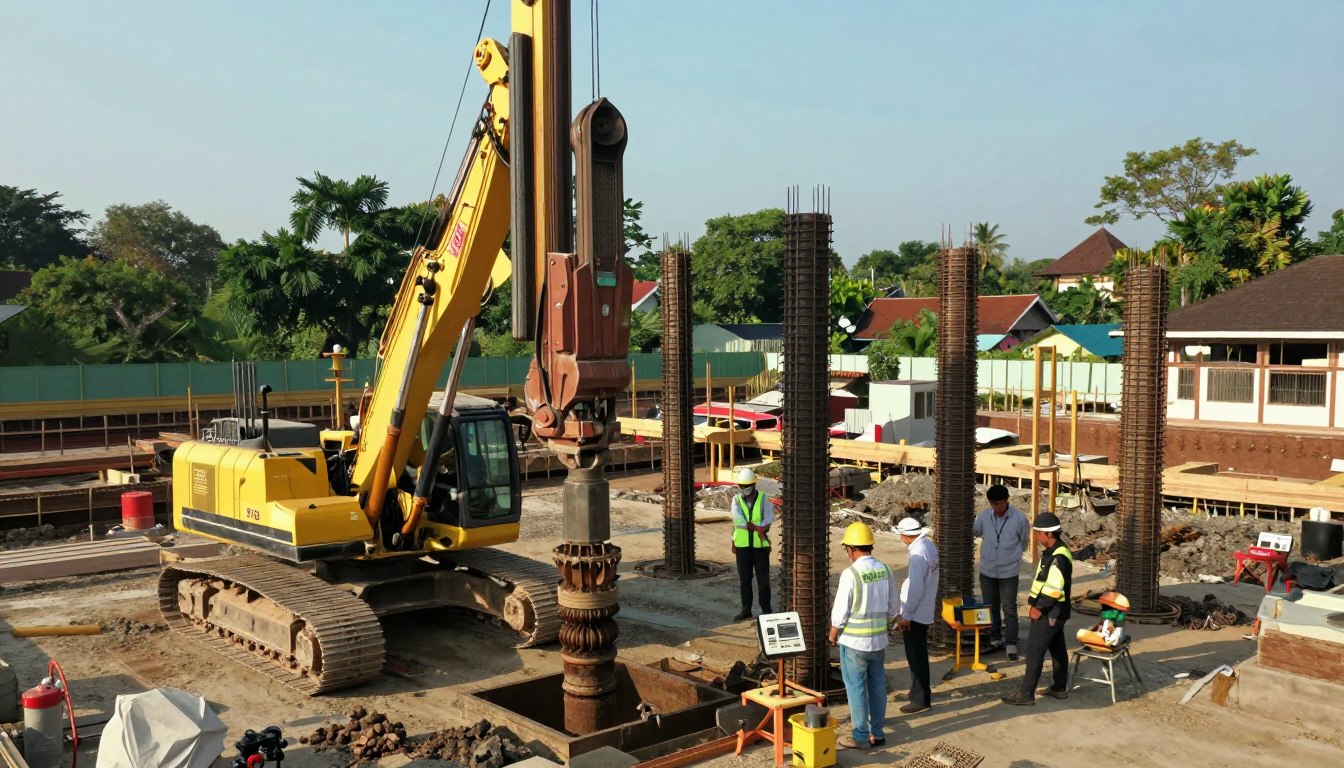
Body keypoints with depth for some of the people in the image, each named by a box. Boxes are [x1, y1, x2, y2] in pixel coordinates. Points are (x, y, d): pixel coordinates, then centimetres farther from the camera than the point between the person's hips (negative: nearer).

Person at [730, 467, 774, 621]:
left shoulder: (763, 499, -4)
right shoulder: (737, 500, 0)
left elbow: (768, 521, -13)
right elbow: (738, 521, -13)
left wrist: (750, 526, -20)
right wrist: (758, 527, -20)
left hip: (760, 545, -2)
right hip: (742, 545, 2)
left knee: (763, 579, 3)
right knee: (744, 579, 9)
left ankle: (766, 610, 15)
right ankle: (746, 610, 19)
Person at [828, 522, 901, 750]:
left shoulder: (851, 574, -20)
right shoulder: (885, 571, -1)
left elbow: (840, 610, -14)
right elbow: (893, 607, 7)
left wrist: (833, 633, 2)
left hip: (854, 642, -6)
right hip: (879, 640, 6)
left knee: (856, 688, 6)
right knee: (877, 686, 15)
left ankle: (861, 737, 13)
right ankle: (877, 732, 25)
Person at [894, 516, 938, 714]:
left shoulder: (918, 553, -24)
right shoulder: (929, 544, 5)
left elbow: (915, 588, -25)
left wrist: (906, 615, -17)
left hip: (915, 614, -9)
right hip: (925, 611, 9)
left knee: (916, 657, 2)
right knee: (918, 655, 22)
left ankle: (921, 699, 12)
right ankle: (920, 691, 35)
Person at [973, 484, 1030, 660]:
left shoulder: (1019, 518, -13)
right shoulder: (984, 516, -7)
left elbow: (1024, 541, 3)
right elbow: (974, 532, 12)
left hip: (1009, 571, -3)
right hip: (987, 570, 3)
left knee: (1009, 608, -1)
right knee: (991, 607, 13)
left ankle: (1011, 644, 4)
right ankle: (995, 638, 28)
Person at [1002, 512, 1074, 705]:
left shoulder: (1058, 557, -23)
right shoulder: (1053, 552, 9)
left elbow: (1054, 589, -27)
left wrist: (1039, 608, -18)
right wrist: (1035, 601, 9)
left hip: (1049, 613, -10)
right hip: (1053, 612, 10)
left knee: (1034, 650, -6)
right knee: (1057, 648, 18)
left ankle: (1026, 693, -2)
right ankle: (1059, 688, 30)